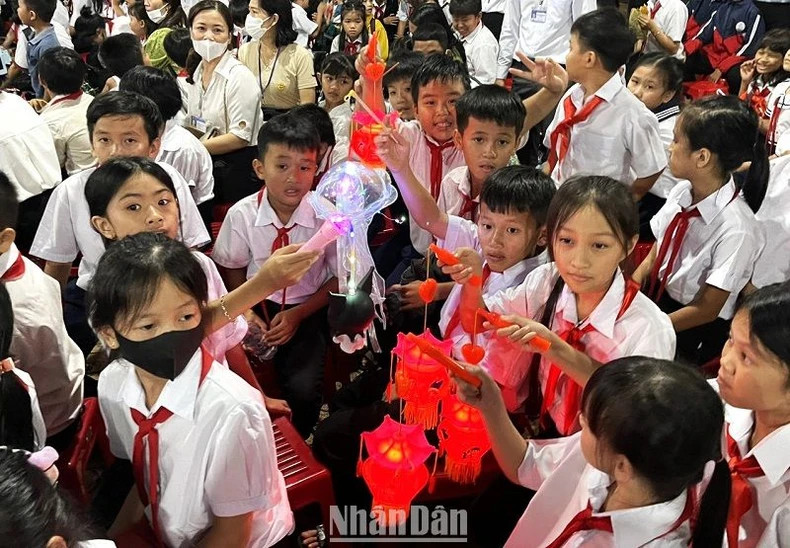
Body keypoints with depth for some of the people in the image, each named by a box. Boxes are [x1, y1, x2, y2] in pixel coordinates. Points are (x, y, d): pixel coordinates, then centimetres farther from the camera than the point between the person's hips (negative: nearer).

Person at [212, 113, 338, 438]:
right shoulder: (242, 215, -9)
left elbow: (340, 277, -1)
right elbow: (233, 271, 7)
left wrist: (298, 314, -11)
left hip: (306, 311, -1)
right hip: (256, 306, 2)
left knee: (303, 390, -23)